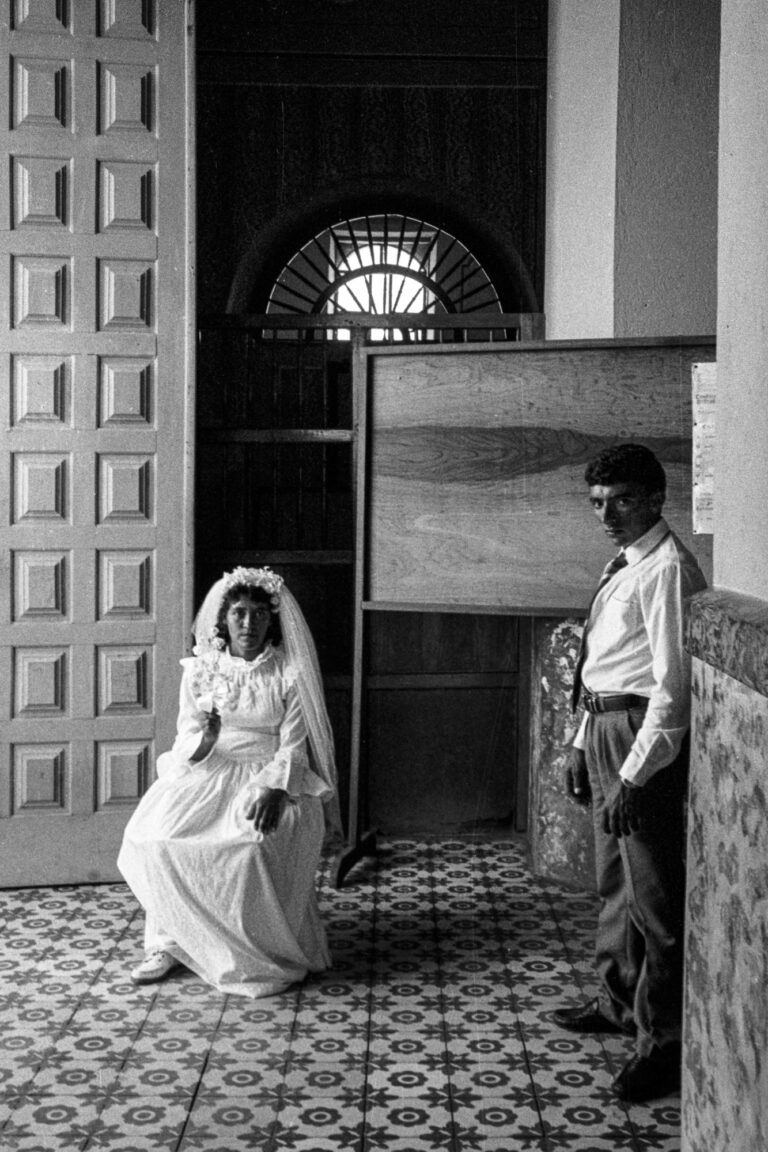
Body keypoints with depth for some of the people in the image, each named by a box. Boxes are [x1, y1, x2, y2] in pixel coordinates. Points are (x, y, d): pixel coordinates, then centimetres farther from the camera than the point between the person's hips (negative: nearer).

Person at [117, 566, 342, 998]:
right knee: (154, 835, -26)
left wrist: (273, 789, -22)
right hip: (206, 773, 3)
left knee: (257, 841, -34)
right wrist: (203, 743, -20)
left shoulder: (290, 674, 0)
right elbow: (185, 738, 4)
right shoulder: (200, 669, 7)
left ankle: (262, 955, -15)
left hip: (270, 778, -2)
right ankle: (173, 940, -9)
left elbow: (292, 748, -4)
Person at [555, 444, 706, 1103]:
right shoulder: (623, 565, 14)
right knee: (614, 880, 21)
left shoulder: (668, 570, -16)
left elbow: (672, 686, -21)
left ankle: (664, 1042, 6)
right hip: (605, 727, 10)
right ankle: (619, 1003, 37)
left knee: (655, 896, -3)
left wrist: (635, 775, -23)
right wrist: (584, 742, 17)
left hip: (645, 732, -10)